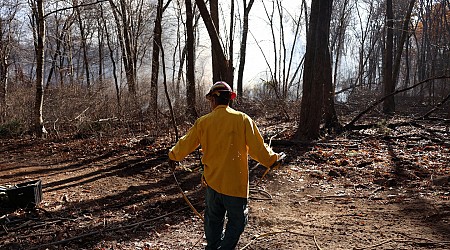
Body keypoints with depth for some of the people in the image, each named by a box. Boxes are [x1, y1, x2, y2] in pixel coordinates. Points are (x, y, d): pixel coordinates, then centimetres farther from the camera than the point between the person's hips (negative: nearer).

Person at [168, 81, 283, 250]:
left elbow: (185, 144, 8)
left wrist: (173, 156, 28)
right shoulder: (243, 119, -10)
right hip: (236, 183, -3)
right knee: (237, 220, 12)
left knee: (213, 220, 21)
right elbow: (258, 149, -10)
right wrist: (273, 160, 6)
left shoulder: (203, 122, -2)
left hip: (212, 182, 3)